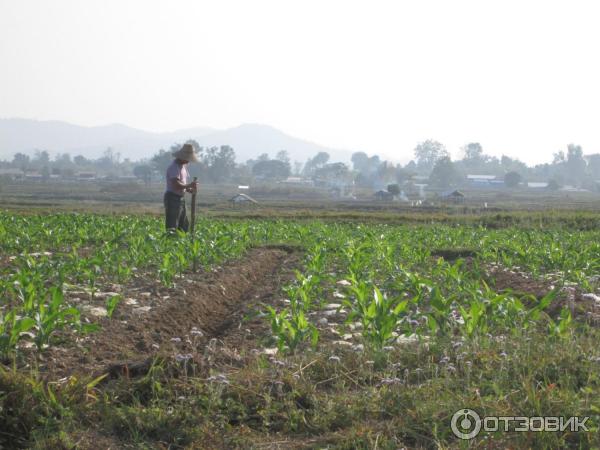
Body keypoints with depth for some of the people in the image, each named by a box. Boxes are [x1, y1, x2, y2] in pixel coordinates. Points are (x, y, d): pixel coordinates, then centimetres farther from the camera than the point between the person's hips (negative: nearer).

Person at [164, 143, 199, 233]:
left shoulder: (183, 166, 15)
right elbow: (176, 185, -27)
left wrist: (189, 189, 2)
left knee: (184, 226, 12)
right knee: (172, 227, -11)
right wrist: (189, 185, -18)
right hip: (172, 198, -10)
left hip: (181, 198, 10)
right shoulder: (174, 167, -17)